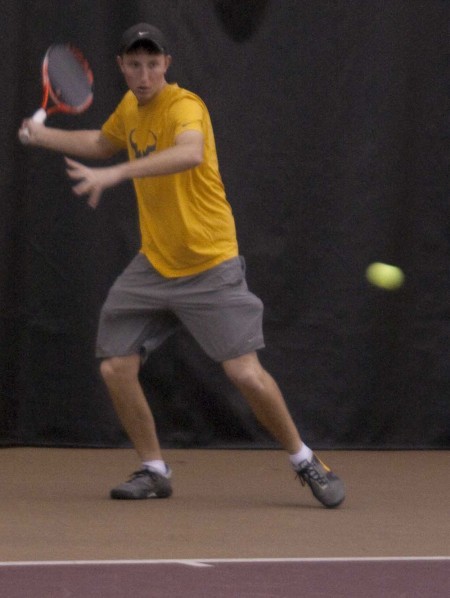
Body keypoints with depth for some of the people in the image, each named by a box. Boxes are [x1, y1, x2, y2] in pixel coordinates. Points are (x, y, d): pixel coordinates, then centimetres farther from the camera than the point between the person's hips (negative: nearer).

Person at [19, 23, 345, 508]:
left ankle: (306, 463, 6)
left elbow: (190, 153, -42)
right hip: (153, 265, 7)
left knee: (246, 373, -14)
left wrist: (115, 174, -50)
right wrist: (44, 136, 22)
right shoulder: (130, 108, 7)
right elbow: (102, 143, 32)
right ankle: (153, 470, 15)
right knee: (115, 368, -3)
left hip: (209, 266, -7)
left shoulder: (184, 106, -18)